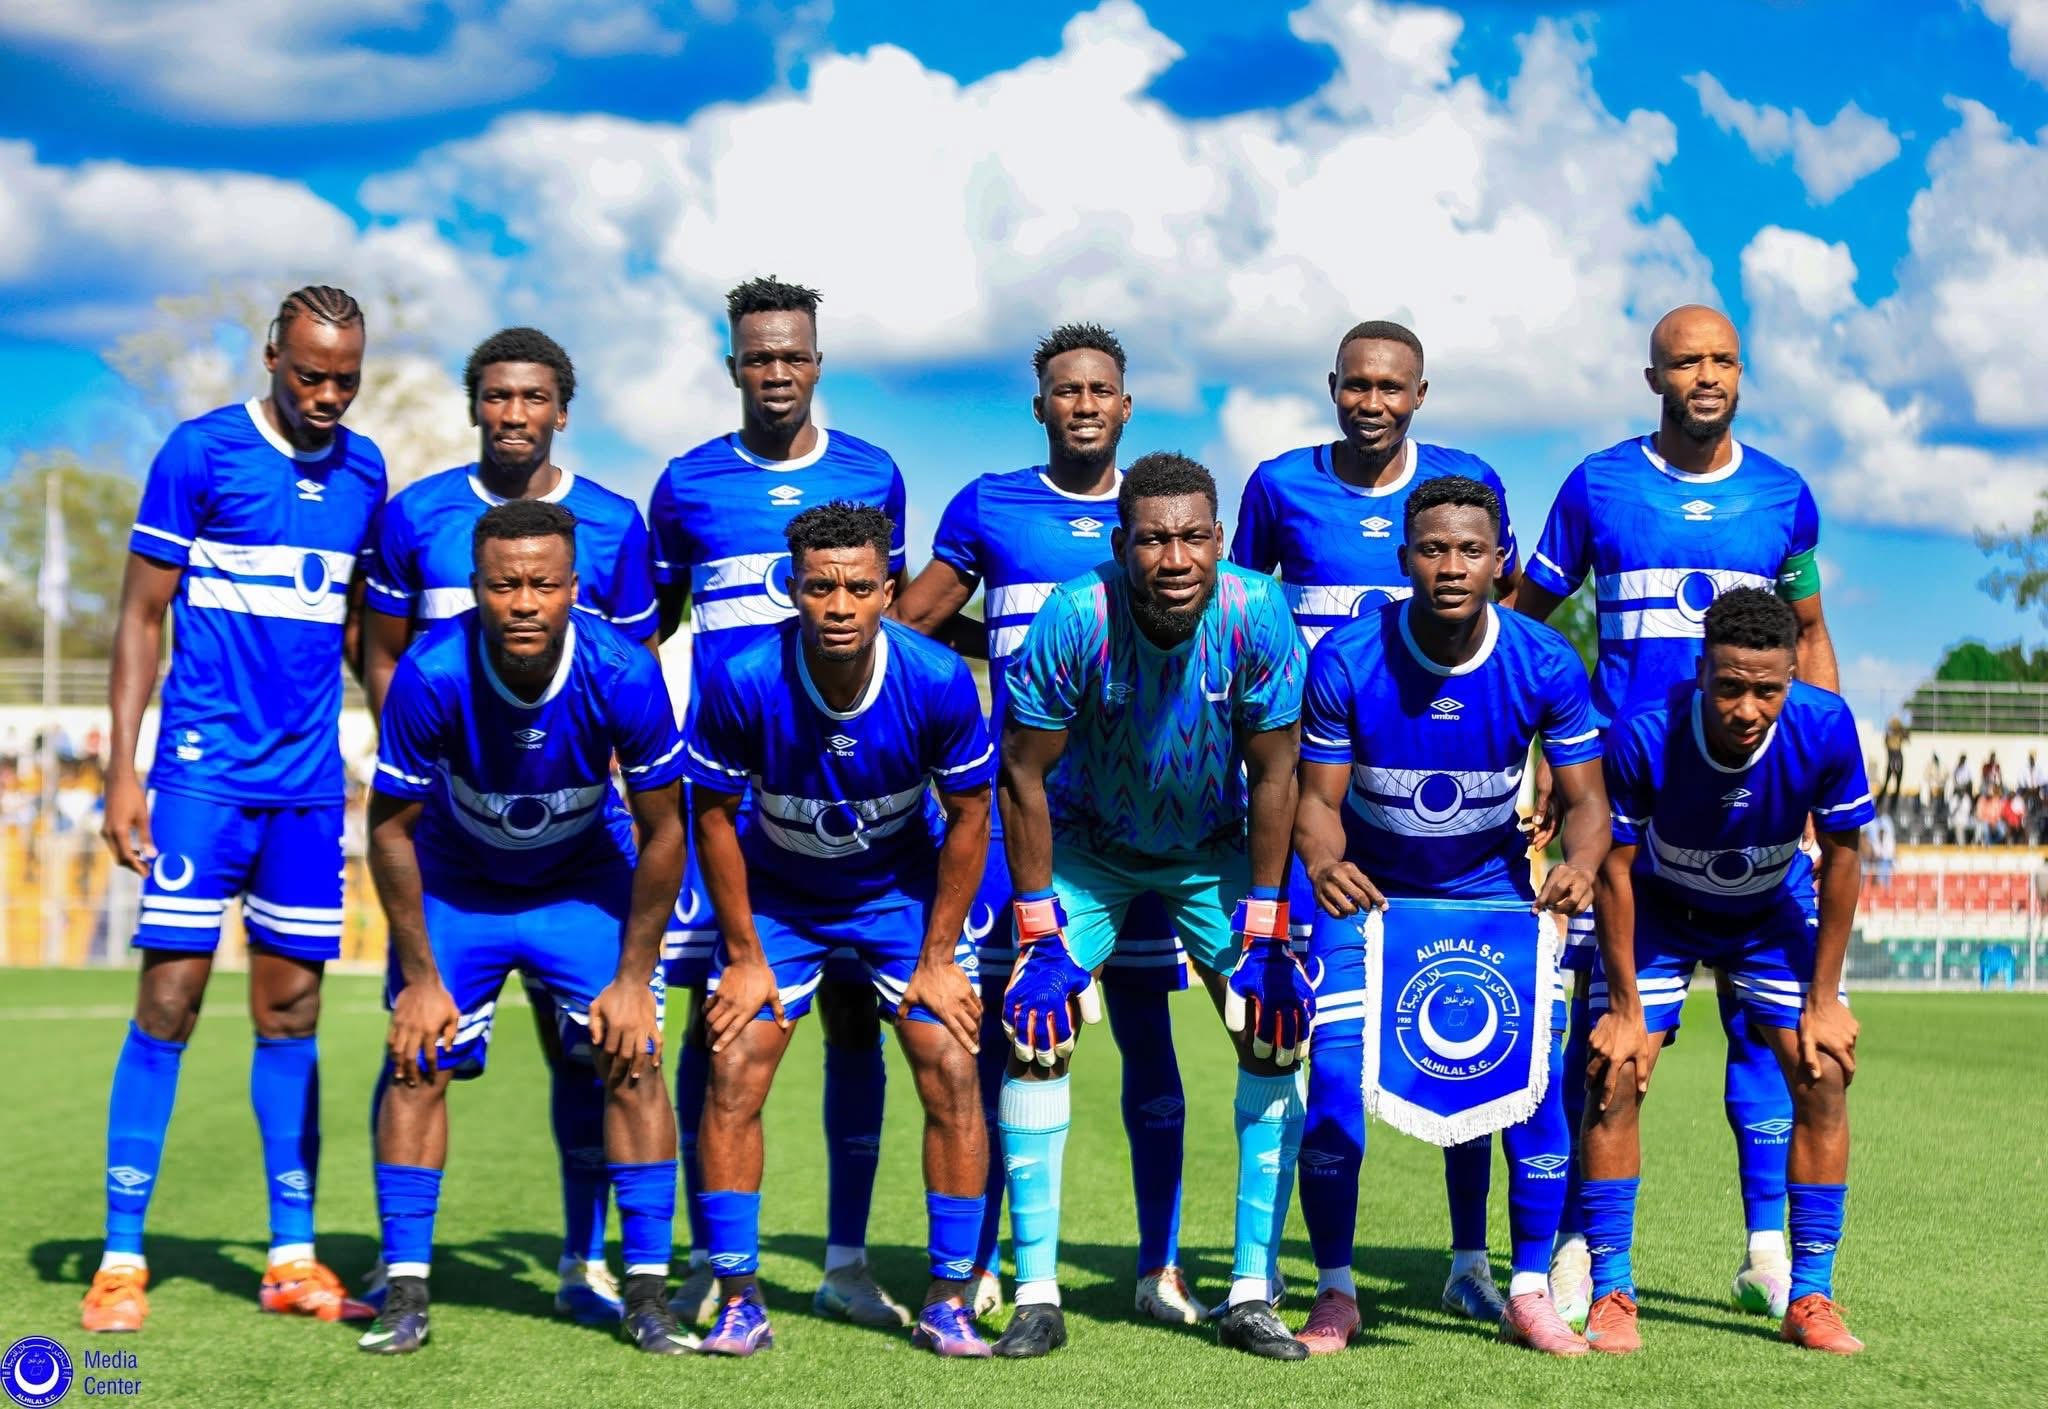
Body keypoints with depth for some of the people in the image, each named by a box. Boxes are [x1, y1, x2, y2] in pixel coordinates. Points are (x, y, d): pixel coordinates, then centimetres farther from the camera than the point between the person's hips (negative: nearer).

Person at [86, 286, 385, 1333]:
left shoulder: (363, 470, 10)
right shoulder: (201, 453, -4)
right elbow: (141, 617, -2)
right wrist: (123, 771, -8)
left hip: (311, 781, 4)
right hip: (206, 768, -4)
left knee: (291, 1011, 7)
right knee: (169, 1000, -6)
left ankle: (292, 1258, 13)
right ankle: (121, 1260, 1)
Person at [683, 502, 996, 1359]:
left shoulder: (938, 681, -25)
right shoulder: (742, 683, -26)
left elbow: (967, 816, -11)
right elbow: (714, 815, -11)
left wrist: (938, 959, -9)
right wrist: (745, 958, -9)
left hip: (902, 891, 0)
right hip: (775, 896, 0)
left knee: (952, 1076, -9)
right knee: (733, 1079, -10)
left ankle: (948, 1302, 3)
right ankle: (738, 1302, 2)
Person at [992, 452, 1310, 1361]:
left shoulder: (1257, 617, -26)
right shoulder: (1074, 620, -30)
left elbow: (1271, 777, -14)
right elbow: (1023, 774, -18)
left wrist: (1263, 928, -14)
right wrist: (1039, 929, -18)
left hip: (1213, 846, 1)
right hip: (1088, 842, -1)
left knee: (1275, 1030, -9)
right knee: (1036, 1026, -15)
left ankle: (1251, 1293, 1)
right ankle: (1036, 1295, -6)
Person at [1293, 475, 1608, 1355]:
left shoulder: (1545, 666, -17)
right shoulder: (1344, 660, -21)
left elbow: (1584, 798, -12)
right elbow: (1319, 797, -16)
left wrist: (1580, 866, -35)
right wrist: (1320, 862, -40)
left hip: (1491, 884, 1)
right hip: (1367, 885, -1)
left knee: (1538, 1067, -10)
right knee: (1334, 1069, -12)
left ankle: (1530, 1293, 5)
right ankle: (1335, 1292, 3)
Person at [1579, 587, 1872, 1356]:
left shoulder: (1825, 729, -31)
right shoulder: (1643, 735, -35)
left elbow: (1841, 859, -14)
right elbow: (1614, 867, -20)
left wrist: (1824, 999, -11)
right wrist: (1626, 1006, -17)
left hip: (1773, 911, 2)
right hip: (1659, 910, -1)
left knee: (1823, 1076, -9)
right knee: (1615, 1077, -14)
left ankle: (1810, 1298, 2)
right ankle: (1611, 1295, -3)